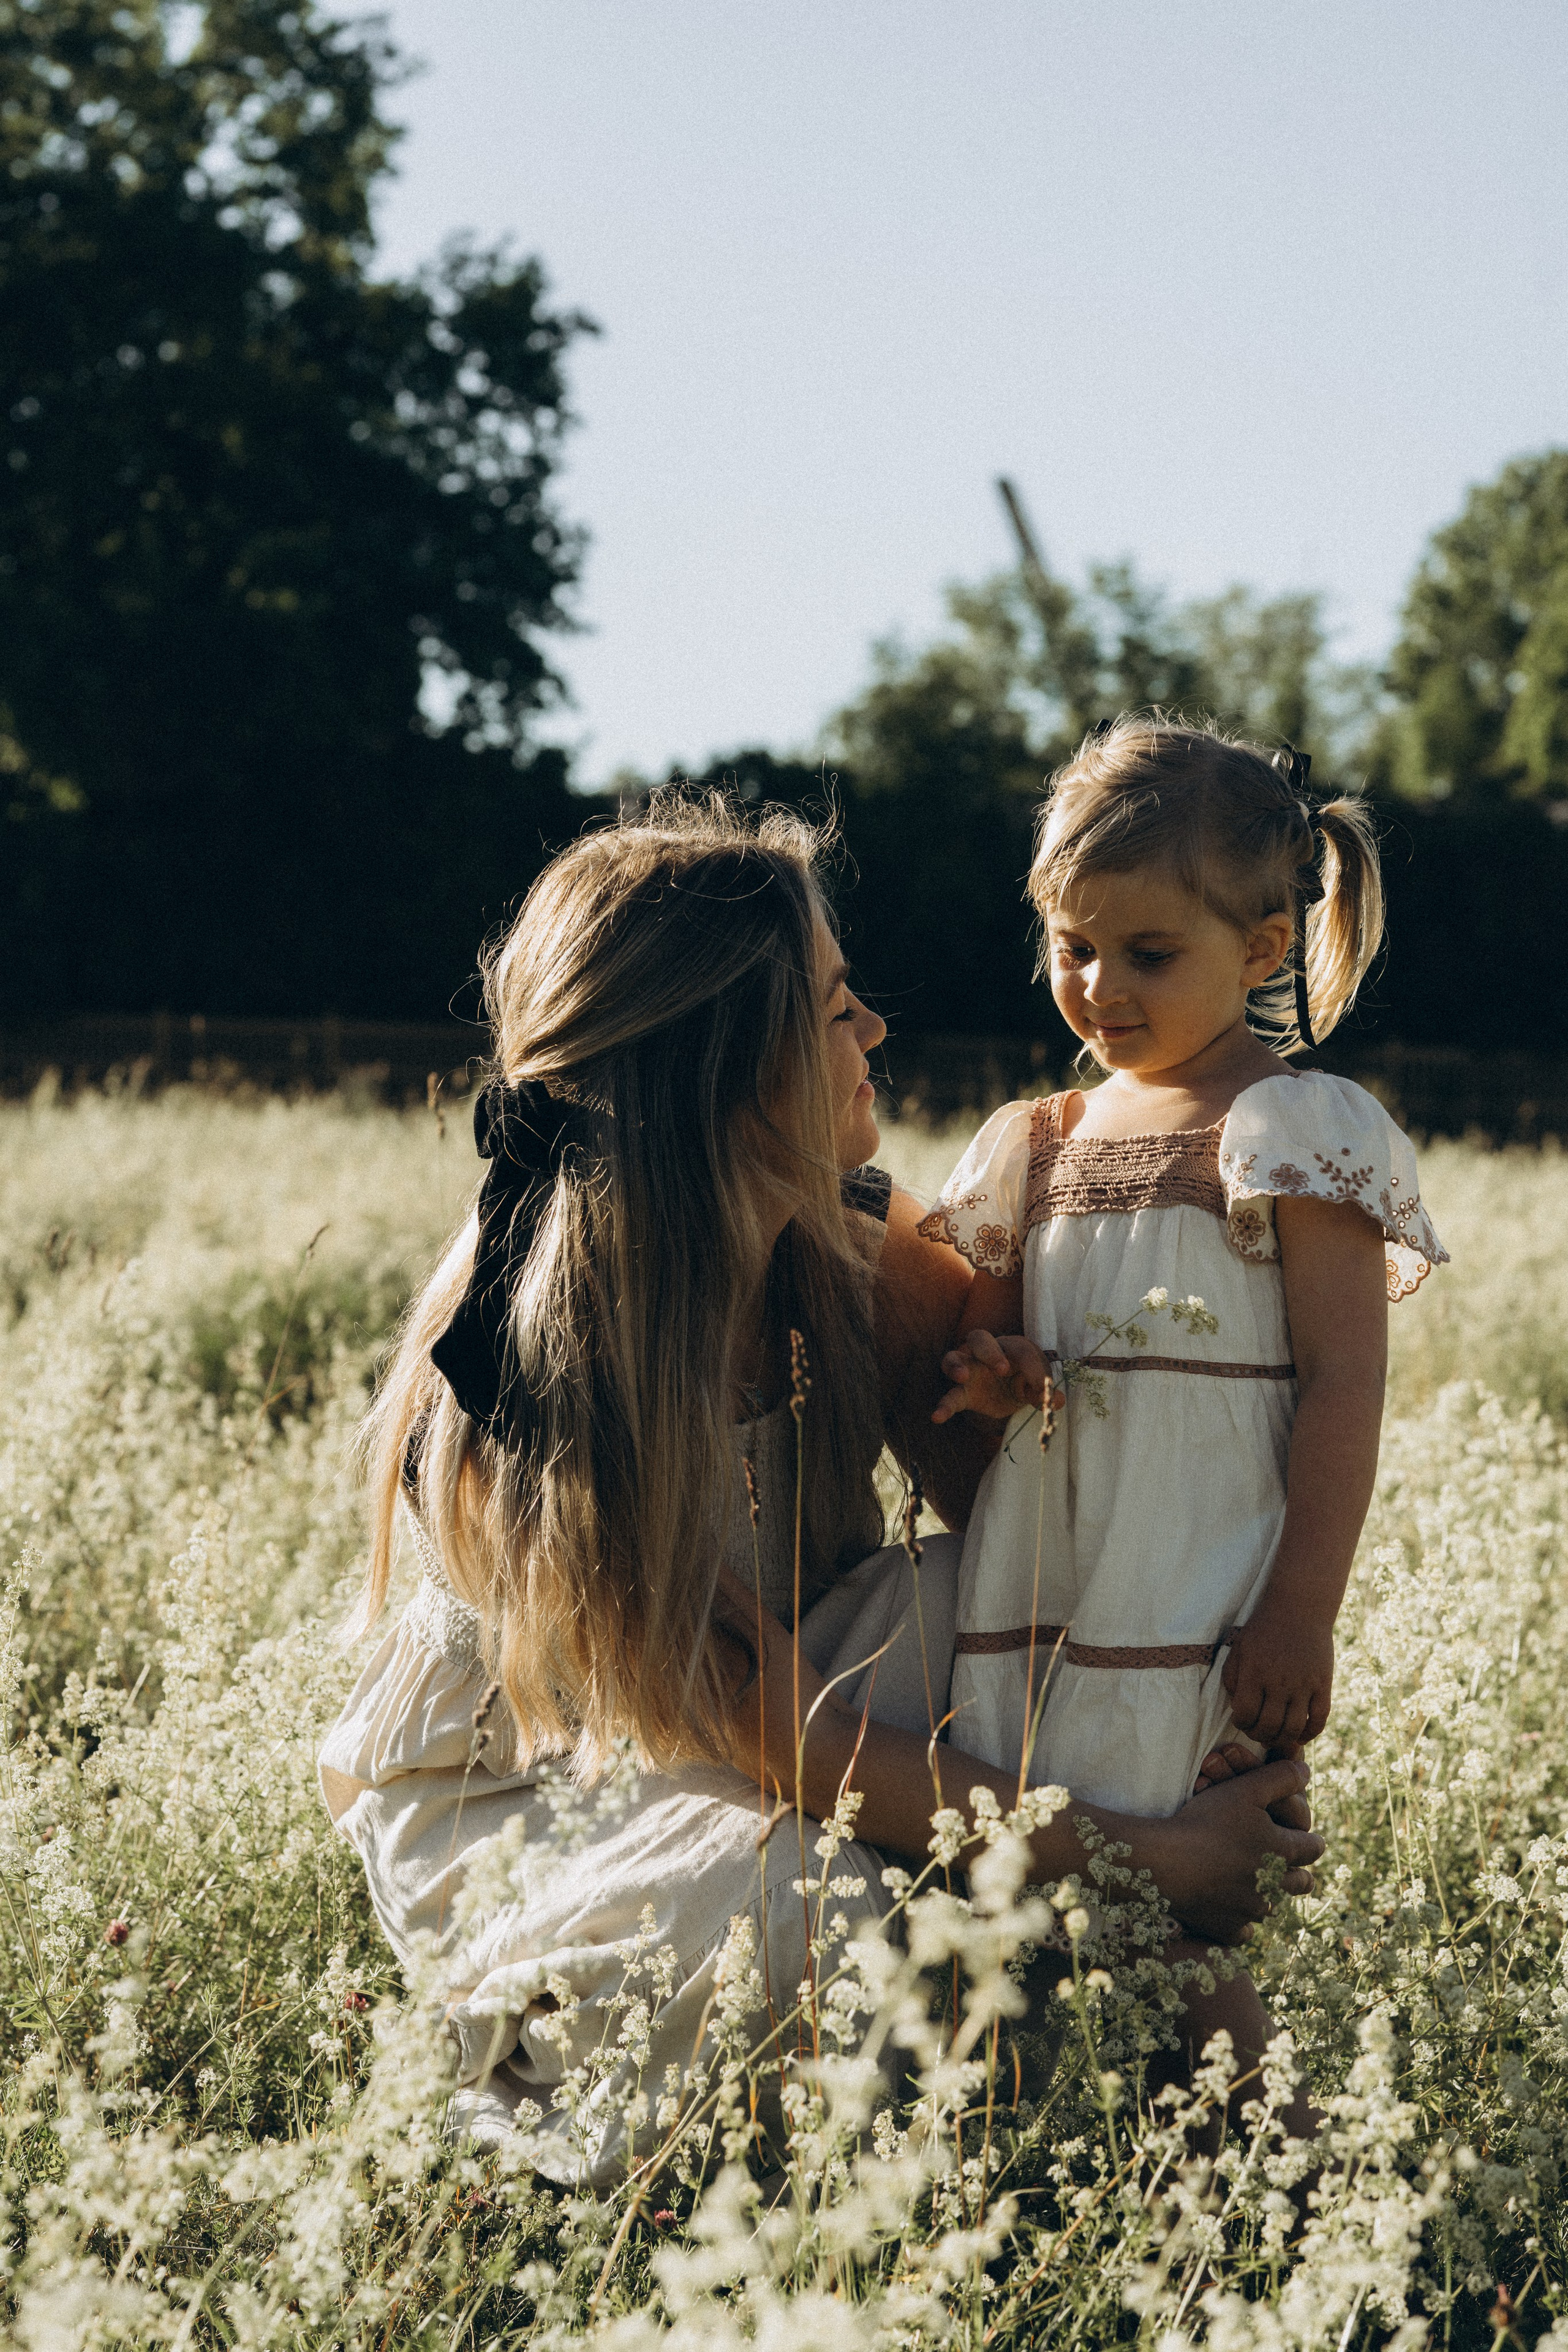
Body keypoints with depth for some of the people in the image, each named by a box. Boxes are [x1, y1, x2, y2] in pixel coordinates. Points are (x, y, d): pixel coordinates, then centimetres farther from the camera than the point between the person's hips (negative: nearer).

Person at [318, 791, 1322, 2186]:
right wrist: (1145, 1856, -29)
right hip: (520, 1793, -5)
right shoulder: (525, 1356, -30)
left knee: (975, 1594, -22)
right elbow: (785, 1742, -29)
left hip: (748, 1703, 5)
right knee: (810, 1920, -34)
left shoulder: (857, 1257, -12)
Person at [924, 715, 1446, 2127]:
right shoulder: (1036, 1148, 14)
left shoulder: (1298, 1132, -5)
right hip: (1033, 1611, 6)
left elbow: (1343, 1383, -10)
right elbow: (984, 1345, 23)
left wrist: (1303, 1616, -16)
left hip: (1203, 1621, -6)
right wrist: (987, 1375, -2)